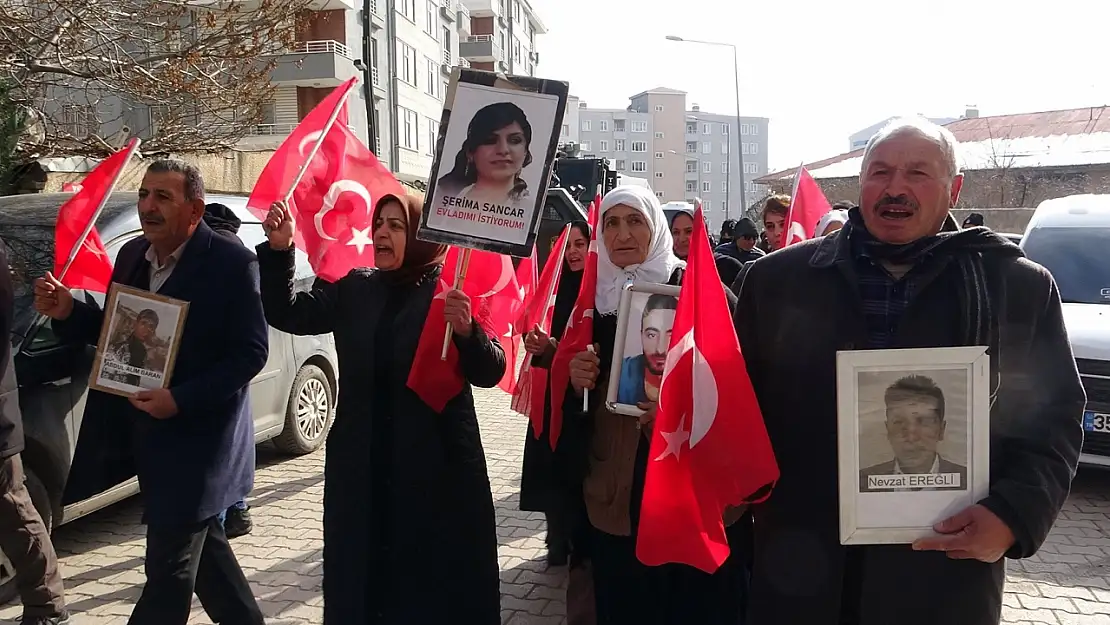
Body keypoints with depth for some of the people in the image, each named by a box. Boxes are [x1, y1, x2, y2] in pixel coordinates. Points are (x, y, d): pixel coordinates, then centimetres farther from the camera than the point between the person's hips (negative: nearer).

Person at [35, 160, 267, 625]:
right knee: (201, 545, 22)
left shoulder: (231, 263, -16)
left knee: (168, 569, 2)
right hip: (148, 432, 8)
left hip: (197, 438, -8)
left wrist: (180, 400, -25)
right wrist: (69, 313, -4)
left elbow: (252, 352, -19)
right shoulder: (132, 255, 6)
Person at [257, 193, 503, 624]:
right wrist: (279, 249, -9)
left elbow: (490, 372, -13)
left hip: (438, 467, -4)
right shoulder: (354, 288, 8)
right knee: (362, 576, 15)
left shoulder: (453, 290, -7)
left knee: (439, 581, 8)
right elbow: (287, 314, 4)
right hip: (362, 470, 4)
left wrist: (467, 331, -33)